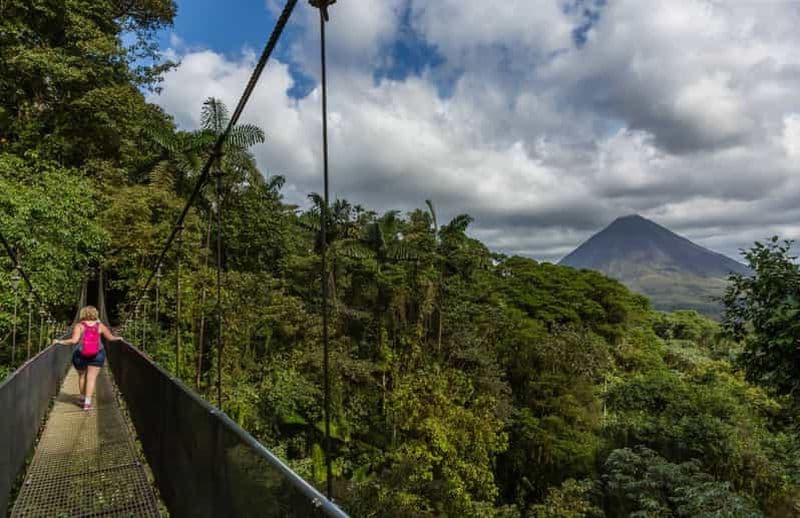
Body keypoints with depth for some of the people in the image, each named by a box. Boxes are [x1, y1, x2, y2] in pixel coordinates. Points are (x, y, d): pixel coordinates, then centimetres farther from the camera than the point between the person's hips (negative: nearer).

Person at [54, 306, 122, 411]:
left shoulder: (79, 326, -4)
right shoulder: (100, 326, 2)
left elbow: (74, 340, -17)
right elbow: (110, 338, 8)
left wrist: (61, 342, -5)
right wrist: (118, 338, 27)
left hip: (80, 355, 0)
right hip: (97, 355, 0)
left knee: (82, 376, 21)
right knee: (92, 378, 2)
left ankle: (83, 398, 35)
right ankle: (87, 402, -7)